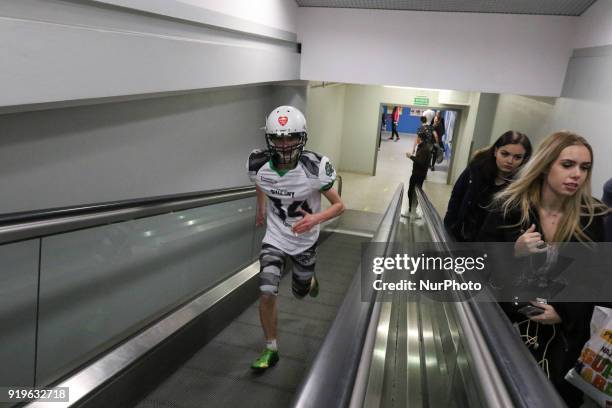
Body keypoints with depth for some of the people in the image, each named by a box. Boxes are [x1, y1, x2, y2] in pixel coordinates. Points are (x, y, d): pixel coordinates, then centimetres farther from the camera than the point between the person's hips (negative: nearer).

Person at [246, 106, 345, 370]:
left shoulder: (314, 169, -27)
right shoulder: (259, 165, -18)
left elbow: (339, 205, -18)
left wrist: (316, 218, -37)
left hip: (304, 242, -1)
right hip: (274, 238, 1)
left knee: (299, 294, 19)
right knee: (267, 294, -12)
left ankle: (309, 281, 58)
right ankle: (271, 350, 11)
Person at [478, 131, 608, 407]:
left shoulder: (591, 219, -3)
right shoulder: (510, 207, -10)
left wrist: (564, 313, -12)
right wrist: (513, 253, -25)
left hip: (560, 337, 2)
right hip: (504, 325, -1)